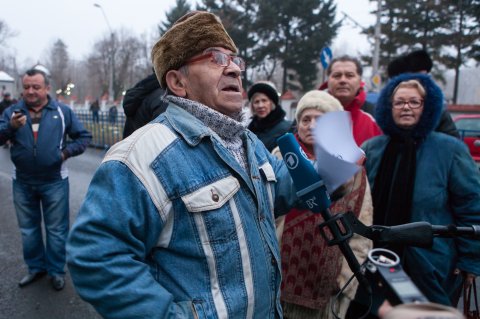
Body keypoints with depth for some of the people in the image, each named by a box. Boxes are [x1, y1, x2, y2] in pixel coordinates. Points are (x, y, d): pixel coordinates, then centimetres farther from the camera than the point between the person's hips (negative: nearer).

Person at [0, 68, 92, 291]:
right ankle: (36, 267, 34)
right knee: (28, 229, 16)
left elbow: (84, 137, 3)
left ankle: (56, 270, 23)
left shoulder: (62, 111, -1)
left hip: (54, 182, -2)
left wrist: (67, 152, -12)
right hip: (22, 183, 3)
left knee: (56, 229, 7)